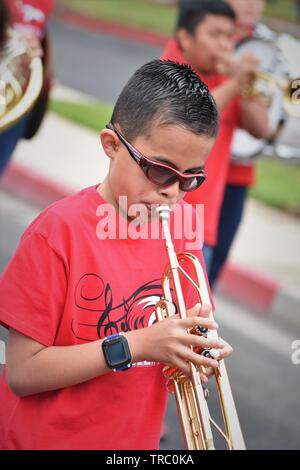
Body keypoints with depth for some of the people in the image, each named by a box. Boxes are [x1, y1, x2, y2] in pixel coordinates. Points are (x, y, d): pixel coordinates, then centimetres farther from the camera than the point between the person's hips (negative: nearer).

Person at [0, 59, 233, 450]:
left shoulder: (181, 223, -5)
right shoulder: (59, 231, -20)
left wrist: (197, 348, -18)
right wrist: (134, 345, -27)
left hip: (136, 438, 5)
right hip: (48, 437, -4)